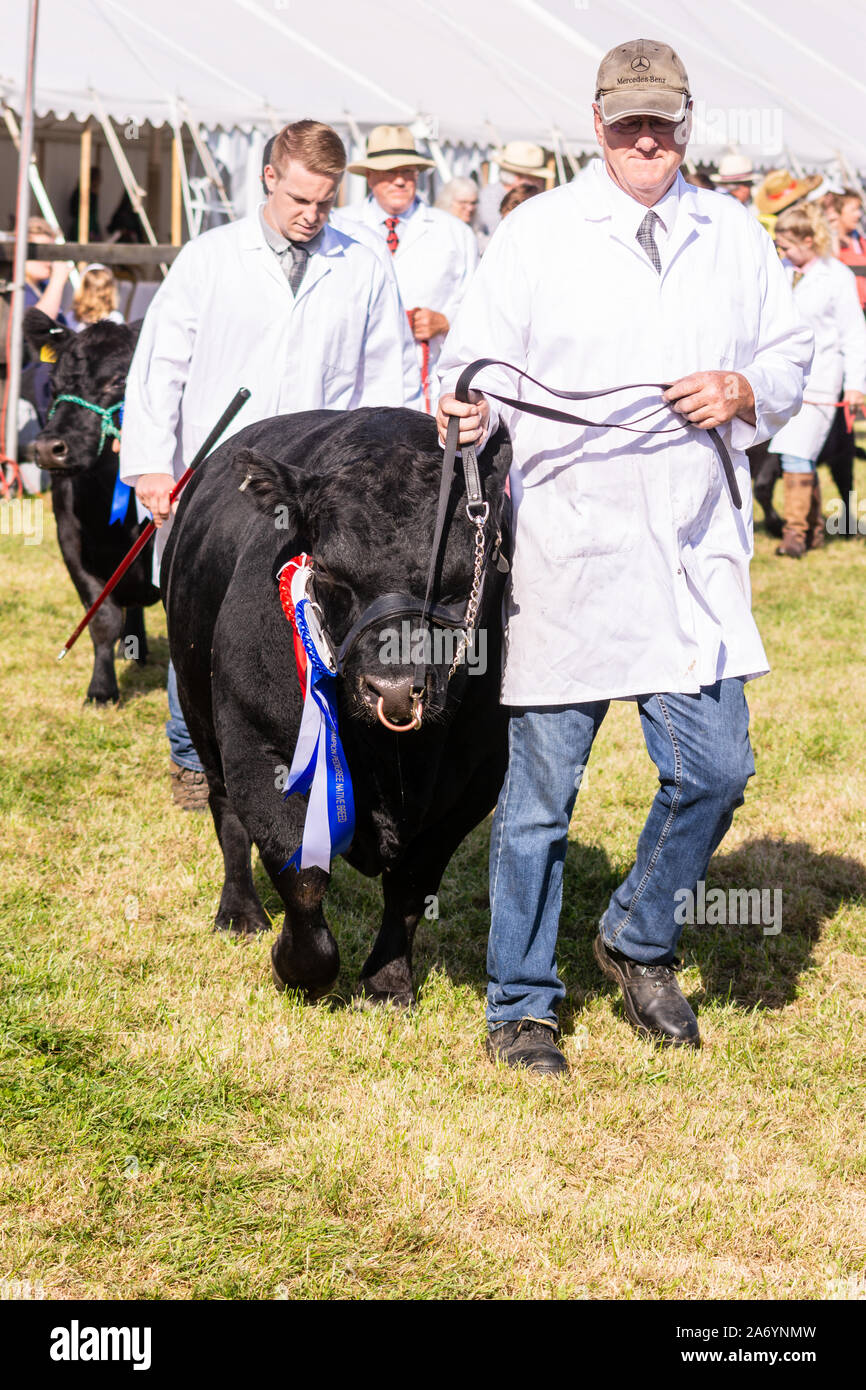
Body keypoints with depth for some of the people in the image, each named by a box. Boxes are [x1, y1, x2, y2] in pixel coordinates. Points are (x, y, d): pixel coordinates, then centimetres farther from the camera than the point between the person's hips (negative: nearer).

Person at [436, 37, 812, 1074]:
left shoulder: (733, 237, 12)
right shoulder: (535, 234, 2)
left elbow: (788, 357, 19)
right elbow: (479, 358, 1)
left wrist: (746, 391, -3)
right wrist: (470, 406, -21)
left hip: (696, 554, 3)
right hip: (567, 550, -3)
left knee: (714, 770, -1)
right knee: (540, 784, 2)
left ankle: (639, 941, 26)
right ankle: (520, 1005, 15)